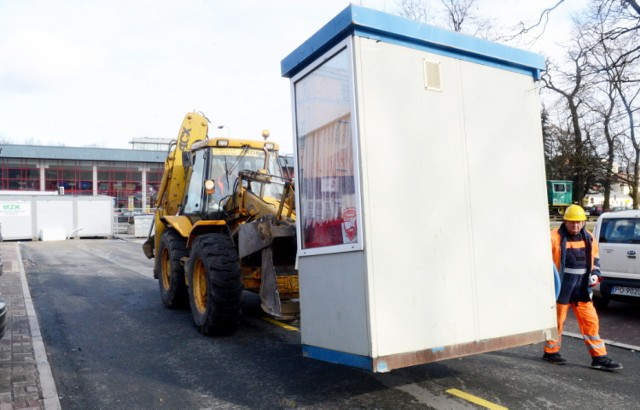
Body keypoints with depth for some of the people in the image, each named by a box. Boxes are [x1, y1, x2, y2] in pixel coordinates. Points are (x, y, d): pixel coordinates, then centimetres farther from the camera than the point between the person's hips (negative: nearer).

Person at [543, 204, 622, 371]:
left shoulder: (589, 238, 8)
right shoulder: (555, 238, -12)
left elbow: (595, 259, 21)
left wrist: (595, 274, 5)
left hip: (582, 289, 5)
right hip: (561, 288, -5)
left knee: (591, 321, 6)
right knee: (557, 321, 6)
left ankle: (599, 357, 14)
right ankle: (550, 352, 22)